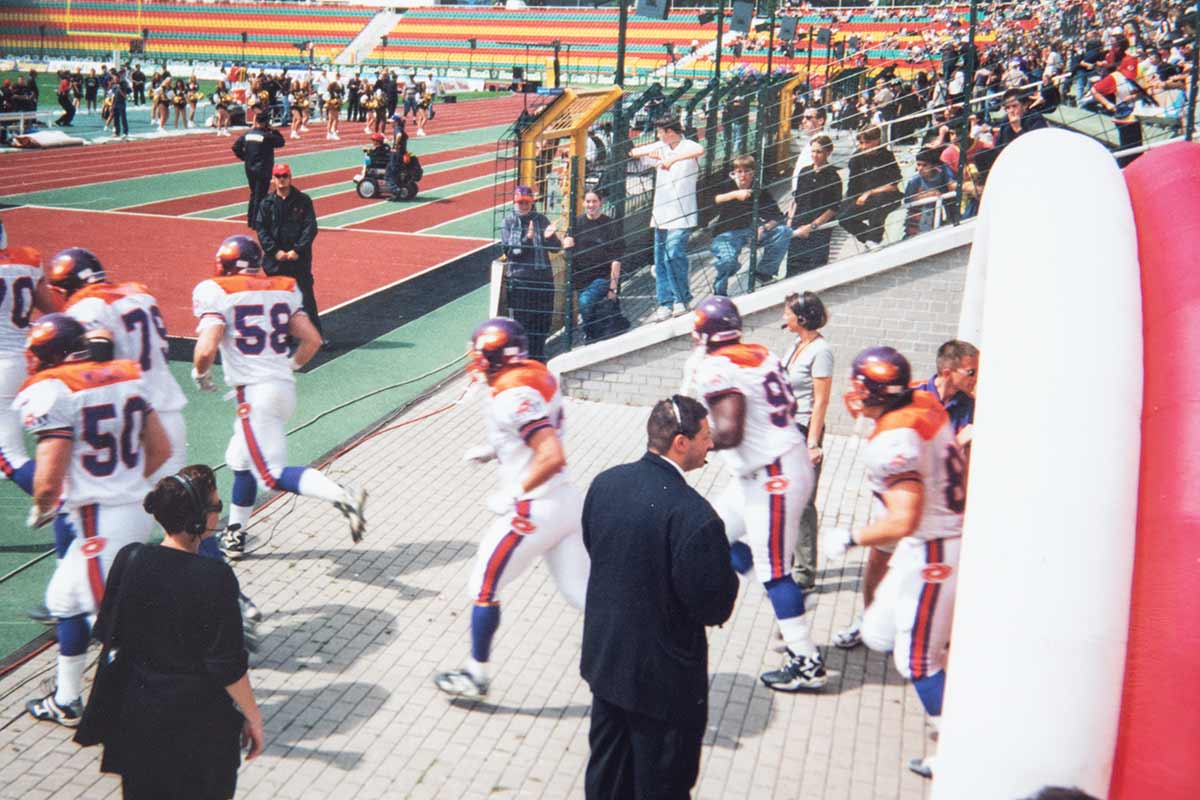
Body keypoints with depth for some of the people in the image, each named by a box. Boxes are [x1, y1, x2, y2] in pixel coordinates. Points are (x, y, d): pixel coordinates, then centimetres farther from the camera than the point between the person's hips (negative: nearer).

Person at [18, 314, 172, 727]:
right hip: (136, 509, 9)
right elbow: (161, 449, 12)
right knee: (66, 600, 25)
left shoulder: (51, 391, -15)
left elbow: (49, 480, -19)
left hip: (97, 522, -9)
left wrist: (41, 511, 2)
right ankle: (66, 701, 38)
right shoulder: (125, 378, 7)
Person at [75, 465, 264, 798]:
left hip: (137, 712, 4)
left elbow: (107, 633, 1)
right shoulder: (215, 577, -25)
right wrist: (252, 717, -5)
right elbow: (228, 666, -19)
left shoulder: (129, 559, -12)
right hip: (198, 721, -4)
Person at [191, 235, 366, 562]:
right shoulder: (283, 289, 10)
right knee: (240, 461, 23)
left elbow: (207, 348, -16)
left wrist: (200, 374, 5)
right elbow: (312, 340, 8)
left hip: (255, 393, -7)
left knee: (274, 475, -7)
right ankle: (234, 537, 31)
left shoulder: (216, 292, -7)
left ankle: (342, 497, -28)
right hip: (285, 388, 7)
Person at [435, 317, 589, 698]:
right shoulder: (539, 374, 5)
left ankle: (476, 674, 26)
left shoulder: (513, 396, -23)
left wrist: (514, 495, -19)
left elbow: (554, 457, -29)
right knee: (581, 590, 14)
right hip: (566, 500, 9)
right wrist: (494, 449, 17)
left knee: (484, 588, 10)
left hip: (533, 510, -9)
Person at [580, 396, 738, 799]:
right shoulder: (694, 516, -29)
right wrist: (729, 571, -4)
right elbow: (715, 608, -23)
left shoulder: (605, 482, -7)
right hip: (663, 675, -6)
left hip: (604, 656, 7)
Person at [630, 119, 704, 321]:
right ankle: (665, 303, 8)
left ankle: (682, 299, -2)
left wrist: (673, 159, -35)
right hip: (661, 213, 7)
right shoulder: (661, 147, 15)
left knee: (674, 255, -16)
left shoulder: (687, 146, -5)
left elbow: (700, 150, -28)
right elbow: (634, 152, 19)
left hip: (681, 215, -7)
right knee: (660, 260, 4)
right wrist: (649, 153, -1)